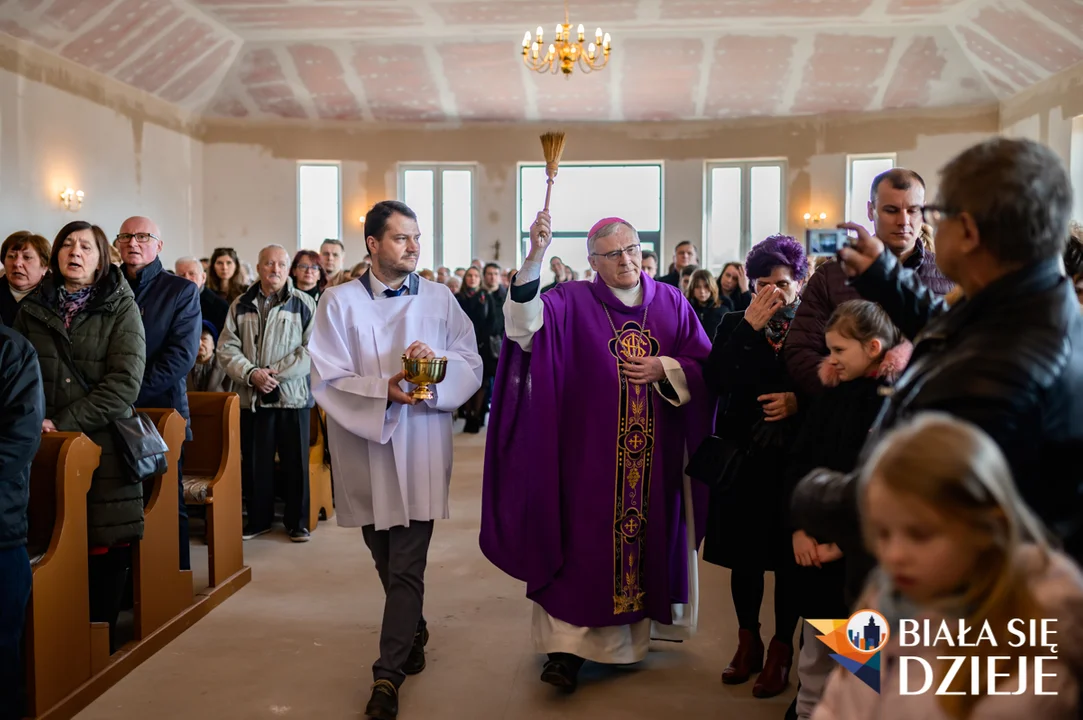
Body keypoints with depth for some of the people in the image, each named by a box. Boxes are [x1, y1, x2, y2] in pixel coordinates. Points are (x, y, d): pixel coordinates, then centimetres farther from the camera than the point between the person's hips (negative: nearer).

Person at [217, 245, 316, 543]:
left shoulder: (304, 303, 0)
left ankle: (297, 522, 17)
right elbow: (227, 349, 3)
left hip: (293, 395, -2)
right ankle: (258, 519, 25)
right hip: (251, 396, 3)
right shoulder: (241, 306, 8)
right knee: (254, 463, 11)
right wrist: (252, 373, -13)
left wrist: (277, 372, -15)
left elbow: (312, 348, -8)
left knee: (296, 462, 4)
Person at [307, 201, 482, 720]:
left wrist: (436, 360, -19)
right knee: (386, 559, 16)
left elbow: (472, 365, 2)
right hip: (365, 449, 1)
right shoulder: (340, 301, -1)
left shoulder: (439, 299, 4)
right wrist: (383, 390, -20)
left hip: (421, 449, -1)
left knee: (407, 566, -3)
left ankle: (389, 672, 5)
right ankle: (413, 630, 40)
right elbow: (327, 380, -6)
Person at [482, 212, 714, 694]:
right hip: (590, 452, -3)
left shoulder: (671, 302, 7)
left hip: (655, 456, 3)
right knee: (585, 540, -2)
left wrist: (665, 369, -12)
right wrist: (535, 257, -32)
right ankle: (567, 644, 6)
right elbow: (526, 324, -22)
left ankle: (637, 631, 28)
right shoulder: (573, 302, -2)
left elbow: (705, 366, 6)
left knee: (649, 537, 10)